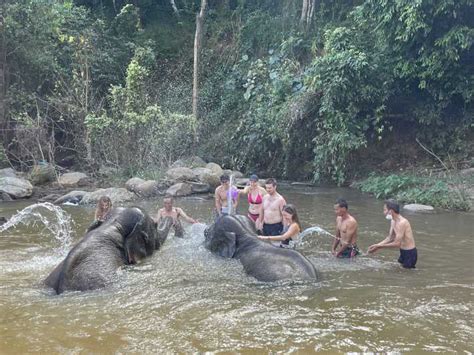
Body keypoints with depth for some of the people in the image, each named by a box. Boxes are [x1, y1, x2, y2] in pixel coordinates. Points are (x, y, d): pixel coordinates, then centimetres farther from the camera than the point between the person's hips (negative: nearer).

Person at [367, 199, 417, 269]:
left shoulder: (402, 222, -25)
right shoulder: (393, 221, 5)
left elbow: (397, 244, -26)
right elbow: (390, 238, 11)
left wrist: (380, 246, -19)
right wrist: (377, 245, -2)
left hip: (410, 253, -9)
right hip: (403, 252, 9)